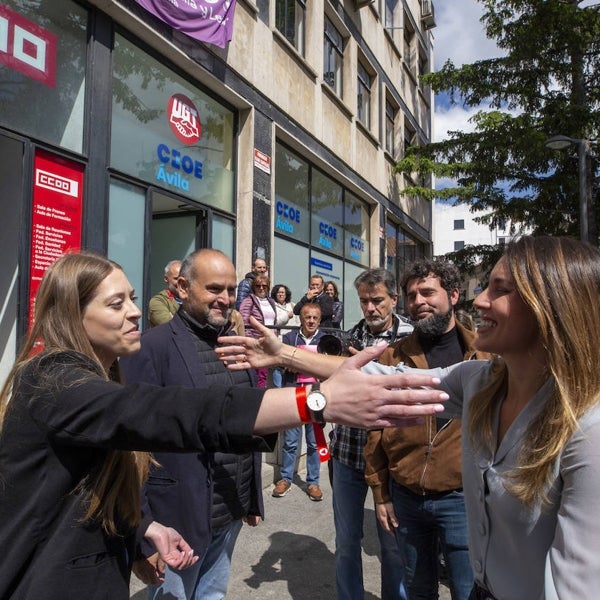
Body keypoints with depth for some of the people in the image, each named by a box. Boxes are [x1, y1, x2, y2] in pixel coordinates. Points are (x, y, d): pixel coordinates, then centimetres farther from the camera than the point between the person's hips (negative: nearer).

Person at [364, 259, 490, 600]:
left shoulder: (485, 355, -5)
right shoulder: (394, 357, -2)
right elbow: (377, 427, 1)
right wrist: (380, 492, 3)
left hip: (463, 498, -2)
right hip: (405, 497, 2)